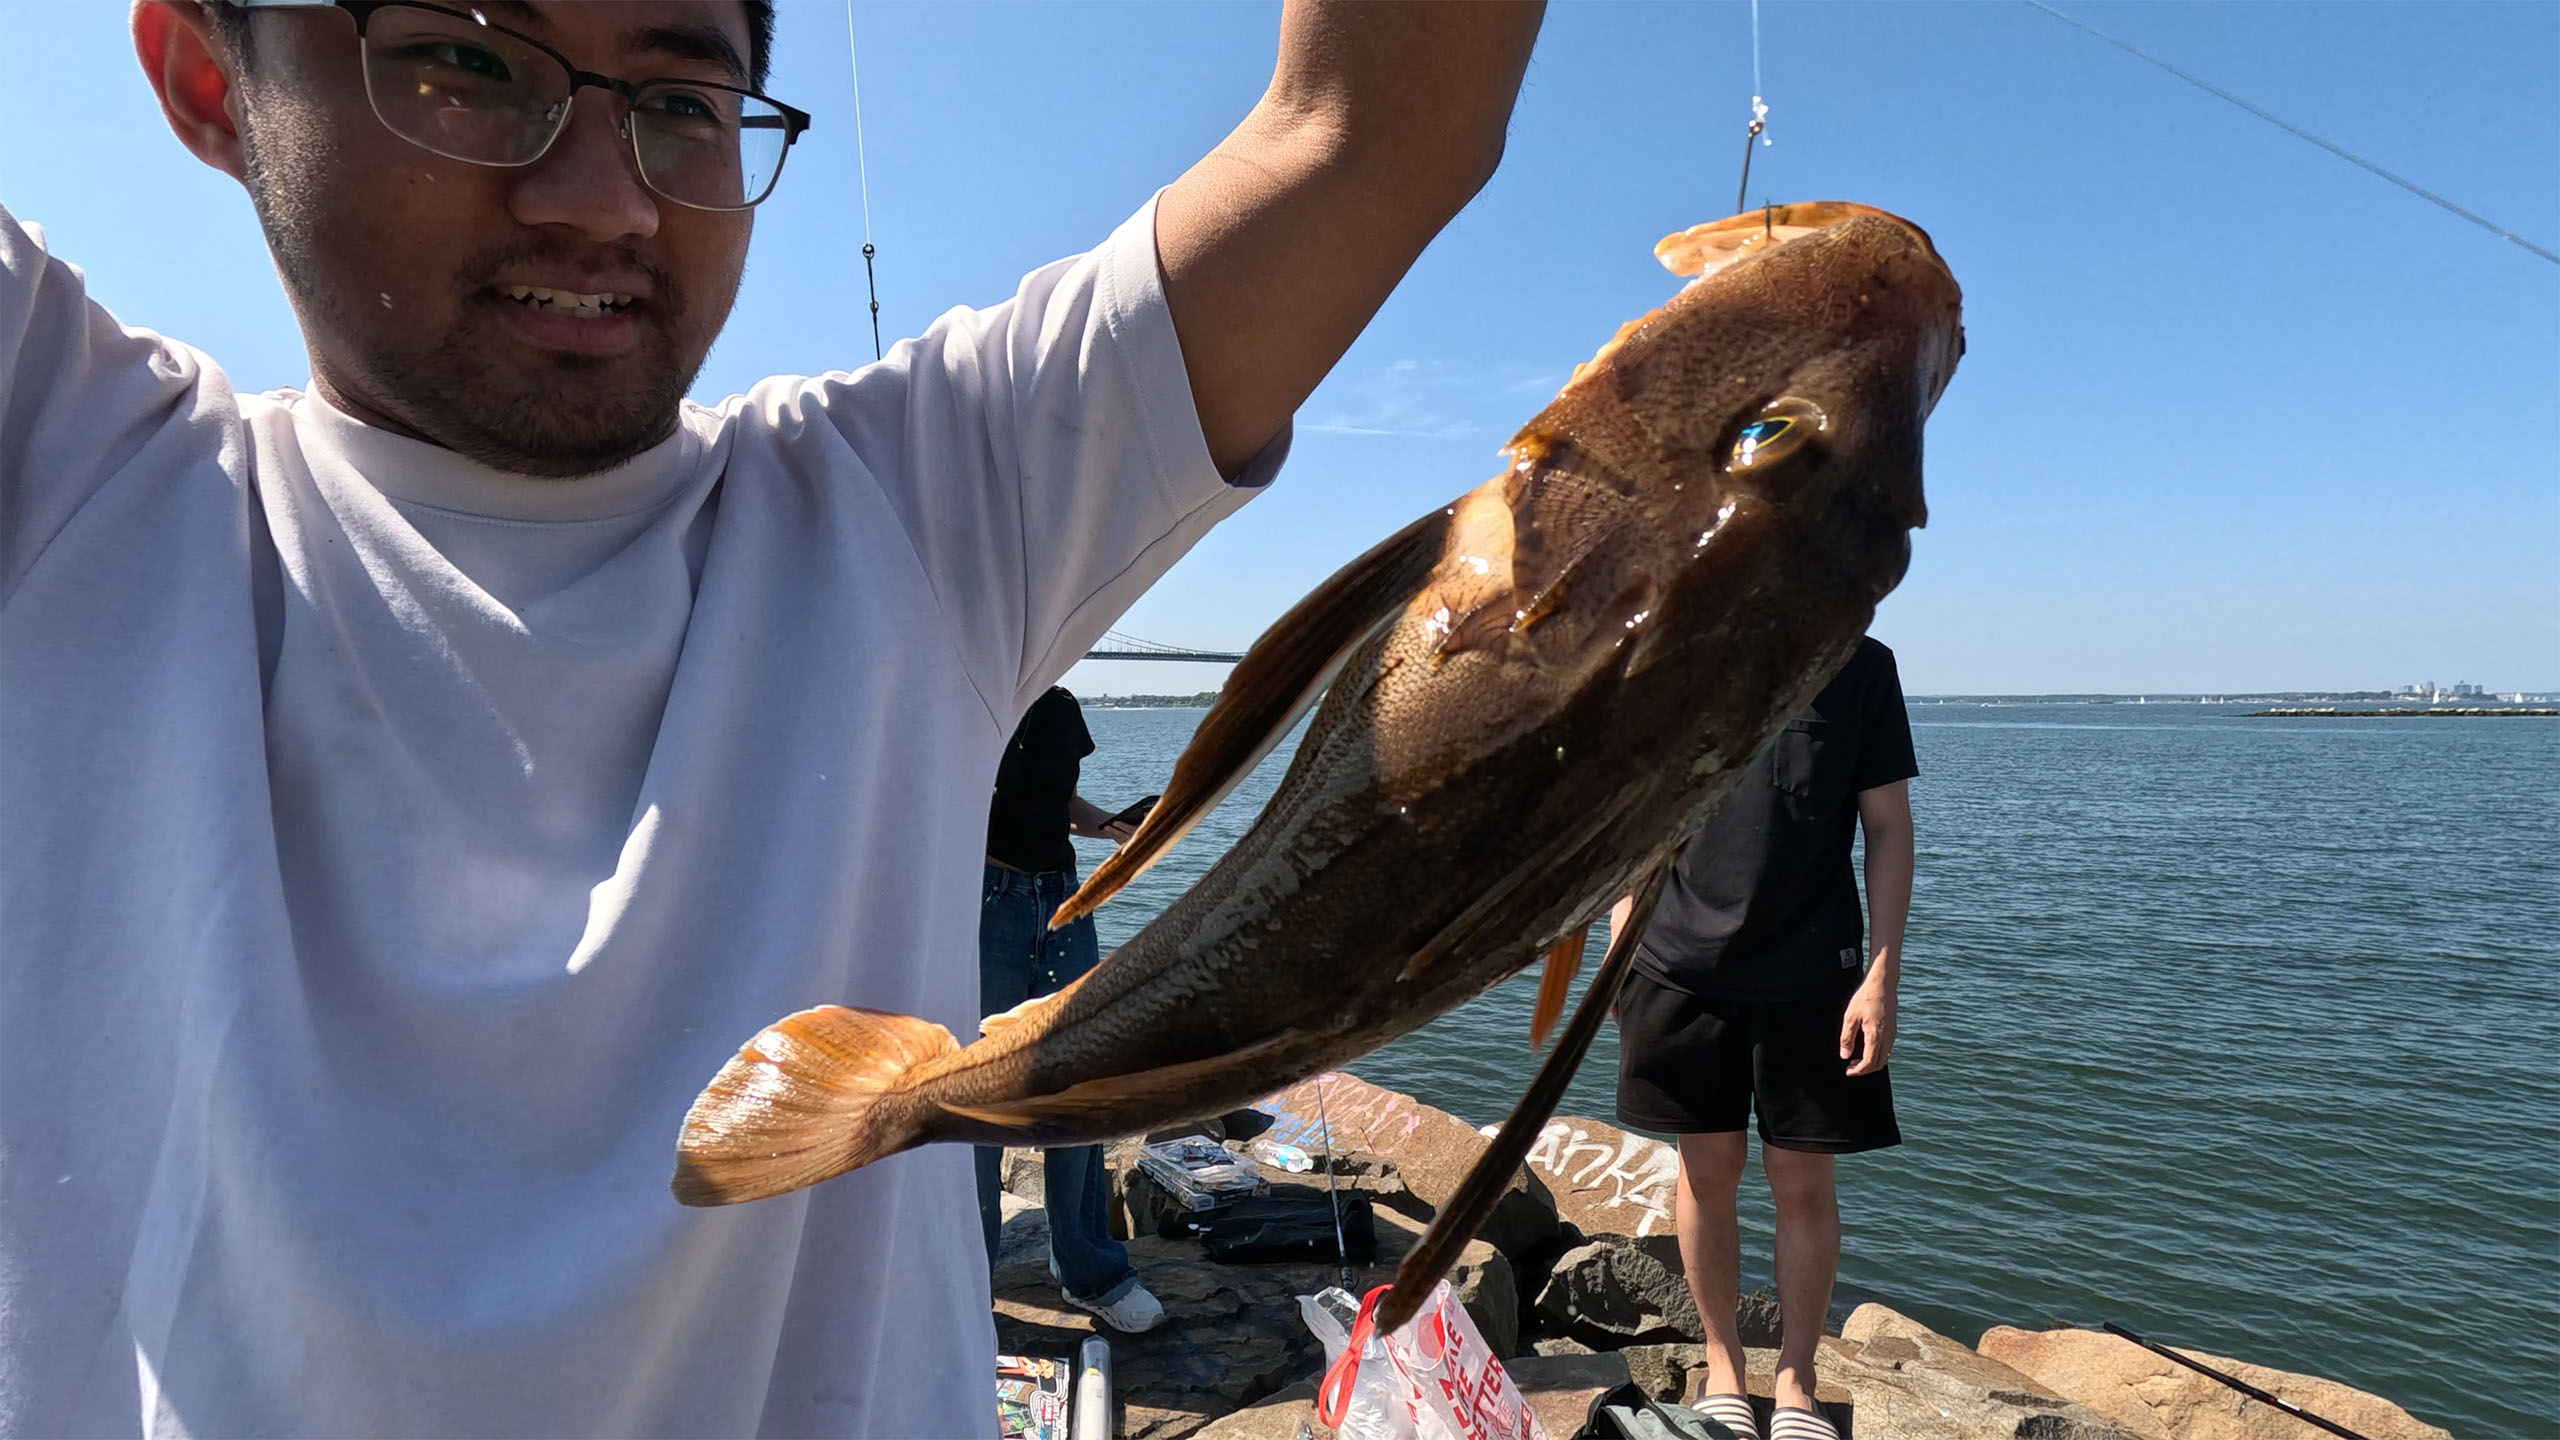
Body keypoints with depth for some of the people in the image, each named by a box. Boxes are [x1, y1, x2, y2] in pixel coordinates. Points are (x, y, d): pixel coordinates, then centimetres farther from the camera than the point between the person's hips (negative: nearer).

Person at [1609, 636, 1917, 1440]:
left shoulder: (1859, 665, -2)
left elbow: (1888, 829, 0)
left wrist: (1882, 976, -5)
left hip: (1812, 975, -1)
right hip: (1684, 965, 1)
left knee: (1803, 1183, 6)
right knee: (1706, 1172, 9)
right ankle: (1722, 1371, 28)